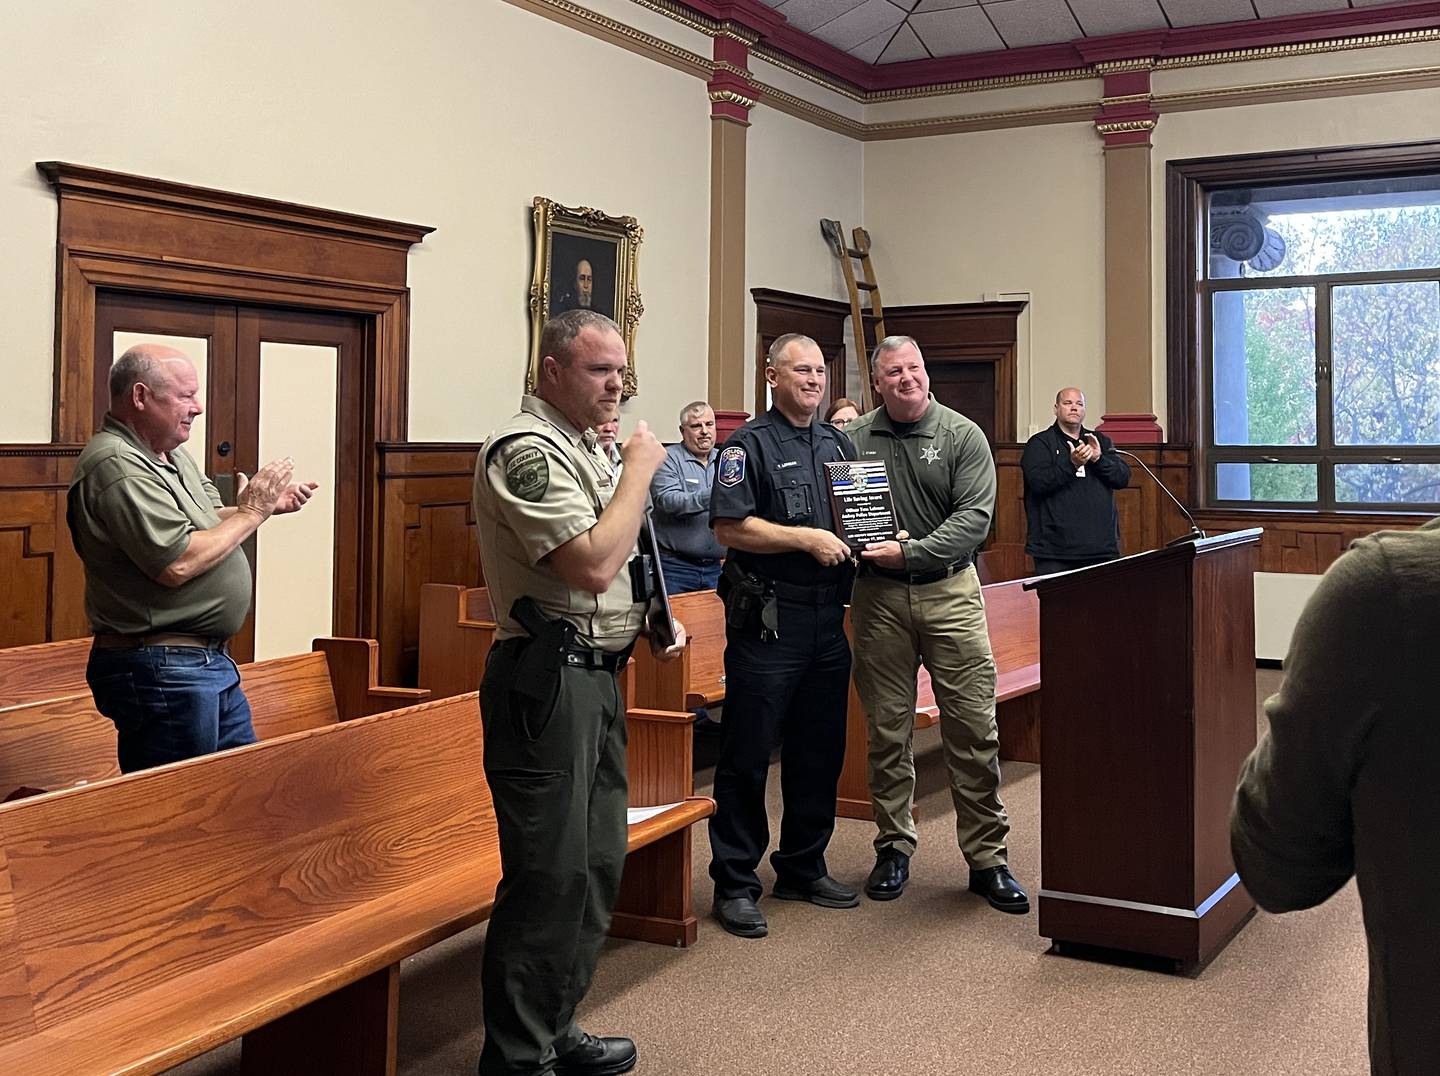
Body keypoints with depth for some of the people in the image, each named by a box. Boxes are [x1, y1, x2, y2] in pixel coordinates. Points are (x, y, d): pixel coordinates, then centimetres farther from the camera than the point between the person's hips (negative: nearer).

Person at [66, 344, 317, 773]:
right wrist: (251, 513, -14)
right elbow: (177, 564, -26)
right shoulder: (117, 467, -19)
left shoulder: (173, 453, 13)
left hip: (211, 659, 10)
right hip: (160, 670, -10)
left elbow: (208, 523, 23)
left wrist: (269, 504, 4)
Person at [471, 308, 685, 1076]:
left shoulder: (582, 447, 17)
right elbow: (592, 563, -24)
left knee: (596, 868, 15)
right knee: (548, 876, -5)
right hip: (547, 681, -10)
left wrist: (653, 614, 13)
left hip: (596, 675, 10)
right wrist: (639, 469, -14)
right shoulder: (525, 449, -14)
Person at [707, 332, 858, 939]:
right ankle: (735, 884, 6)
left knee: (819, 753, 13)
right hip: (767, 621, -7)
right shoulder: (749, 445, -5)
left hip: (828, 618, 7)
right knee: (747, 757, -2)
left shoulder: (838, 444, 17)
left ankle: (803, 869, 27)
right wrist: (807, 538, -18)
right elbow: (729, 526, -14)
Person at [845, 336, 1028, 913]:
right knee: (887, 729, 8)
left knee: (973, 728, -1)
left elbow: (975, 517, -7)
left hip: (949, 591, -1)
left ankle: (987, 858, 9)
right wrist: (868, 546, -11)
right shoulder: (853, 439, 6)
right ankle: (894, 846, 21)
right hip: (877, 596, 1)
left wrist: (911, 553, -16)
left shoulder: (962, 435, 1)